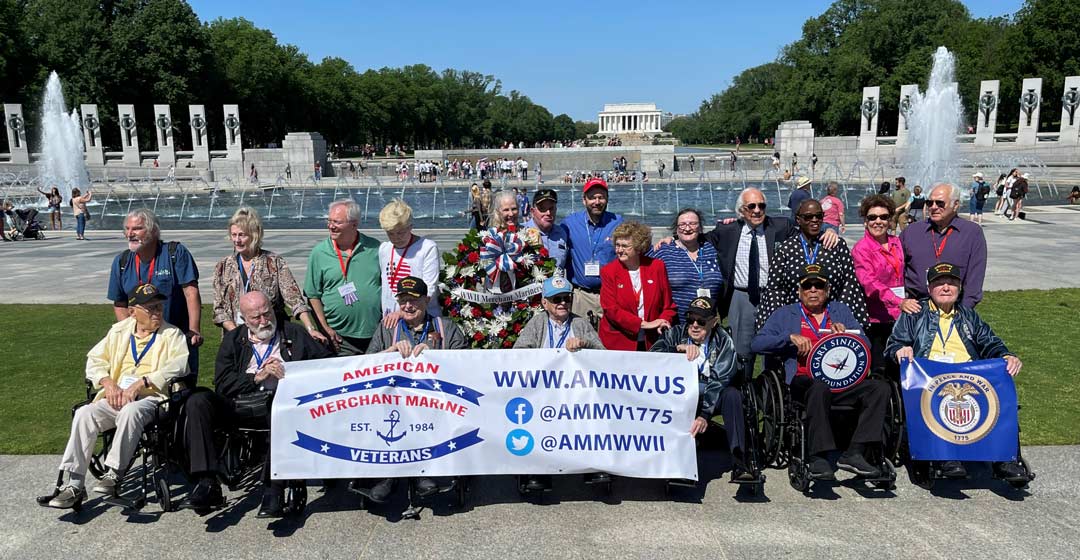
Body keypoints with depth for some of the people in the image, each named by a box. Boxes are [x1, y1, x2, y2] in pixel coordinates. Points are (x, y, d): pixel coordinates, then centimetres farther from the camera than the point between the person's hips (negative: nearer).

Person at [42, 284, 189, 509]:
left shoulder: (171, 334, 4)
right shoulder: (119, 331, 19)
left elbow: (180, 364, -13)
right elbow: (95, 359, 17)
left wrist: (141, 383, -20)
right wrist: (109, 383, -4)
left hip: (152, 398, -4)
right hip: (116, 397, 4)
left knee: (130, 411, -36)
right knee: (84, 414, -22)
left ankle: (114, 473, -24)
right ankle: (74, 484, -19)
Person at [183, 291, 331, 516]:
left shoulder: (295, 334, 17)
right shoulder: (233, 339, 20)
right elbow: (222, 383, 7)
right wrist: (258, 376, -6)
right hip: (240, 405, 3)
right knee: (197, 401, -23)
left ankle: (273, 491, -37)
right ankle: (206, 483, -24)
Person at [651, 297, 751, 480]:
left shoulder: (723, 341, -6)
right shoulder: (676, 333, 0)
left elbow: (720, 381, -19)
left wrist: (705, 415, -31)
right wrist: (678, 348, -31)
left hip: (712, 397, 0)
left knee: (732, 394, -31)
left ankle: (739, 463, -33)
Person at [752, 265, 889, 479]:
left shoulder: (840, 310, 25)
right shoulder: (785, 314, 16)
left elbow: (865, 344, 18)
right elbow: (757, 343, 4)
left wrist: (844, 332, -1)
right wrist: (791, 337, -7)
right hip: (804, 380, -3)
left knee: (881, 387, -22)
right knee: (820, 387, -37)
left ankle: (854, 454, -22)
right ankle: (817, 457, -30)